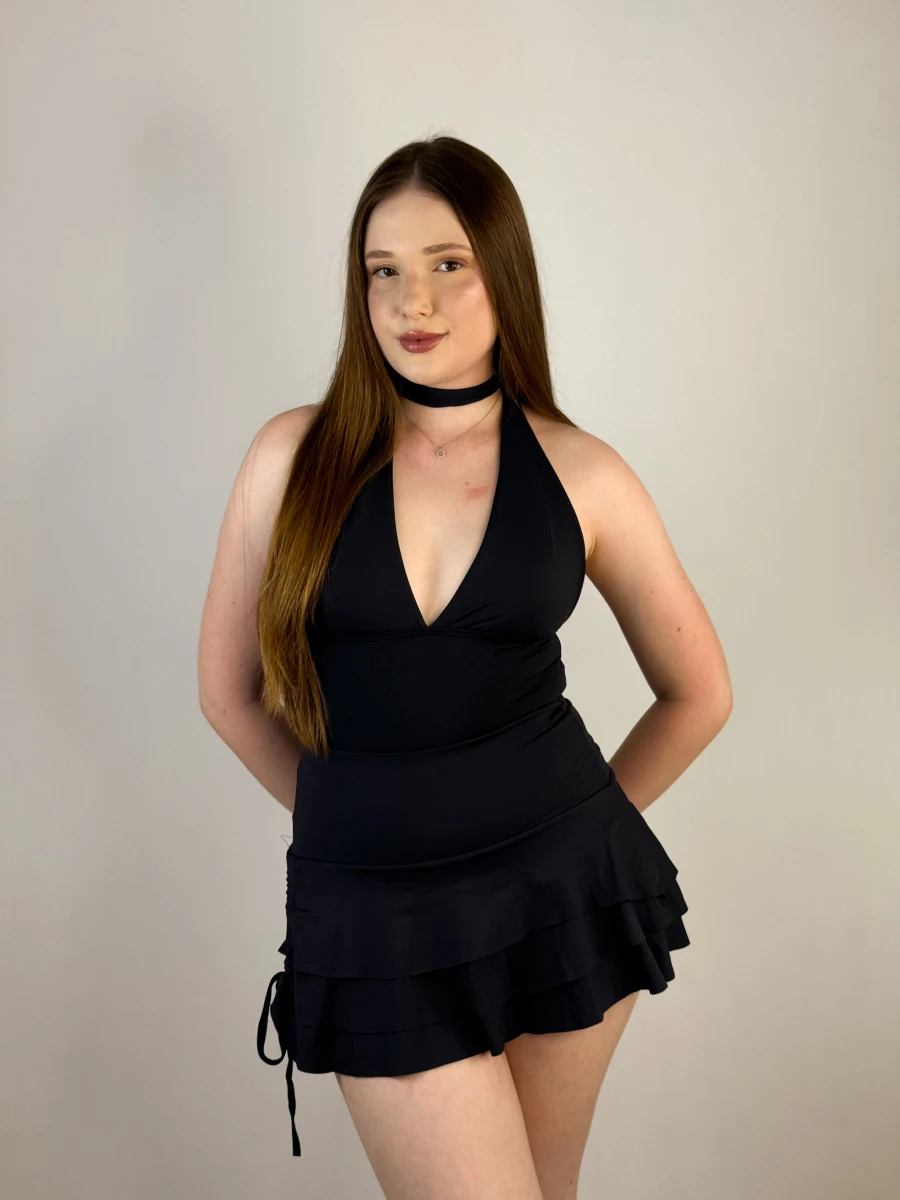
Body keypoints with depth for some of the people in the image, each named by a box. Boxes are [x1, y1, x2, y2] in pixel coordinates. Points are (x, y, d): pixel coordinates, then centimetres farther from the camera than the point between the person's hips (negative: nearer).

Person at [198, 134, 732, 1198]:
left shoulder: (581, 474, -3)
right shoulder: (296, 455, -4)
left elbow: (699, 693, 9)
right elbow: (229, 689, 6)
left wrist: (566, 830, 11)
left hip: (562, 889, 1)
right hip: (371, 913, -1)